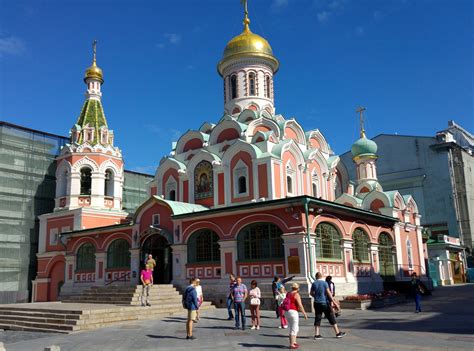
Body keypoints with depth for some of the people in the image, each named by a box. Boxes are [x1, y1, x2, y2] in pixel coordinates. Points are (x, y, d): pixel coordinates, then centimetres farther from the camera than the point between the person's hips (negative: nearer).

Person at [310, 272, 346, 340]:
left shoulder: (314, 283, 2)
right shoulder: (324, 283, -8)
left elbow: (311, 293, 10)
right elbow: (328, 293, -10)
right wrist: (334, 301, -6)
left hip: (317, 303, 3)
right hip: (325, 303, -3)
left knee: (317, 318, 7)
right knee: (331, 317, 6)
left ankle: (317, 334, 5)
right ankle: (338, 333, 12)